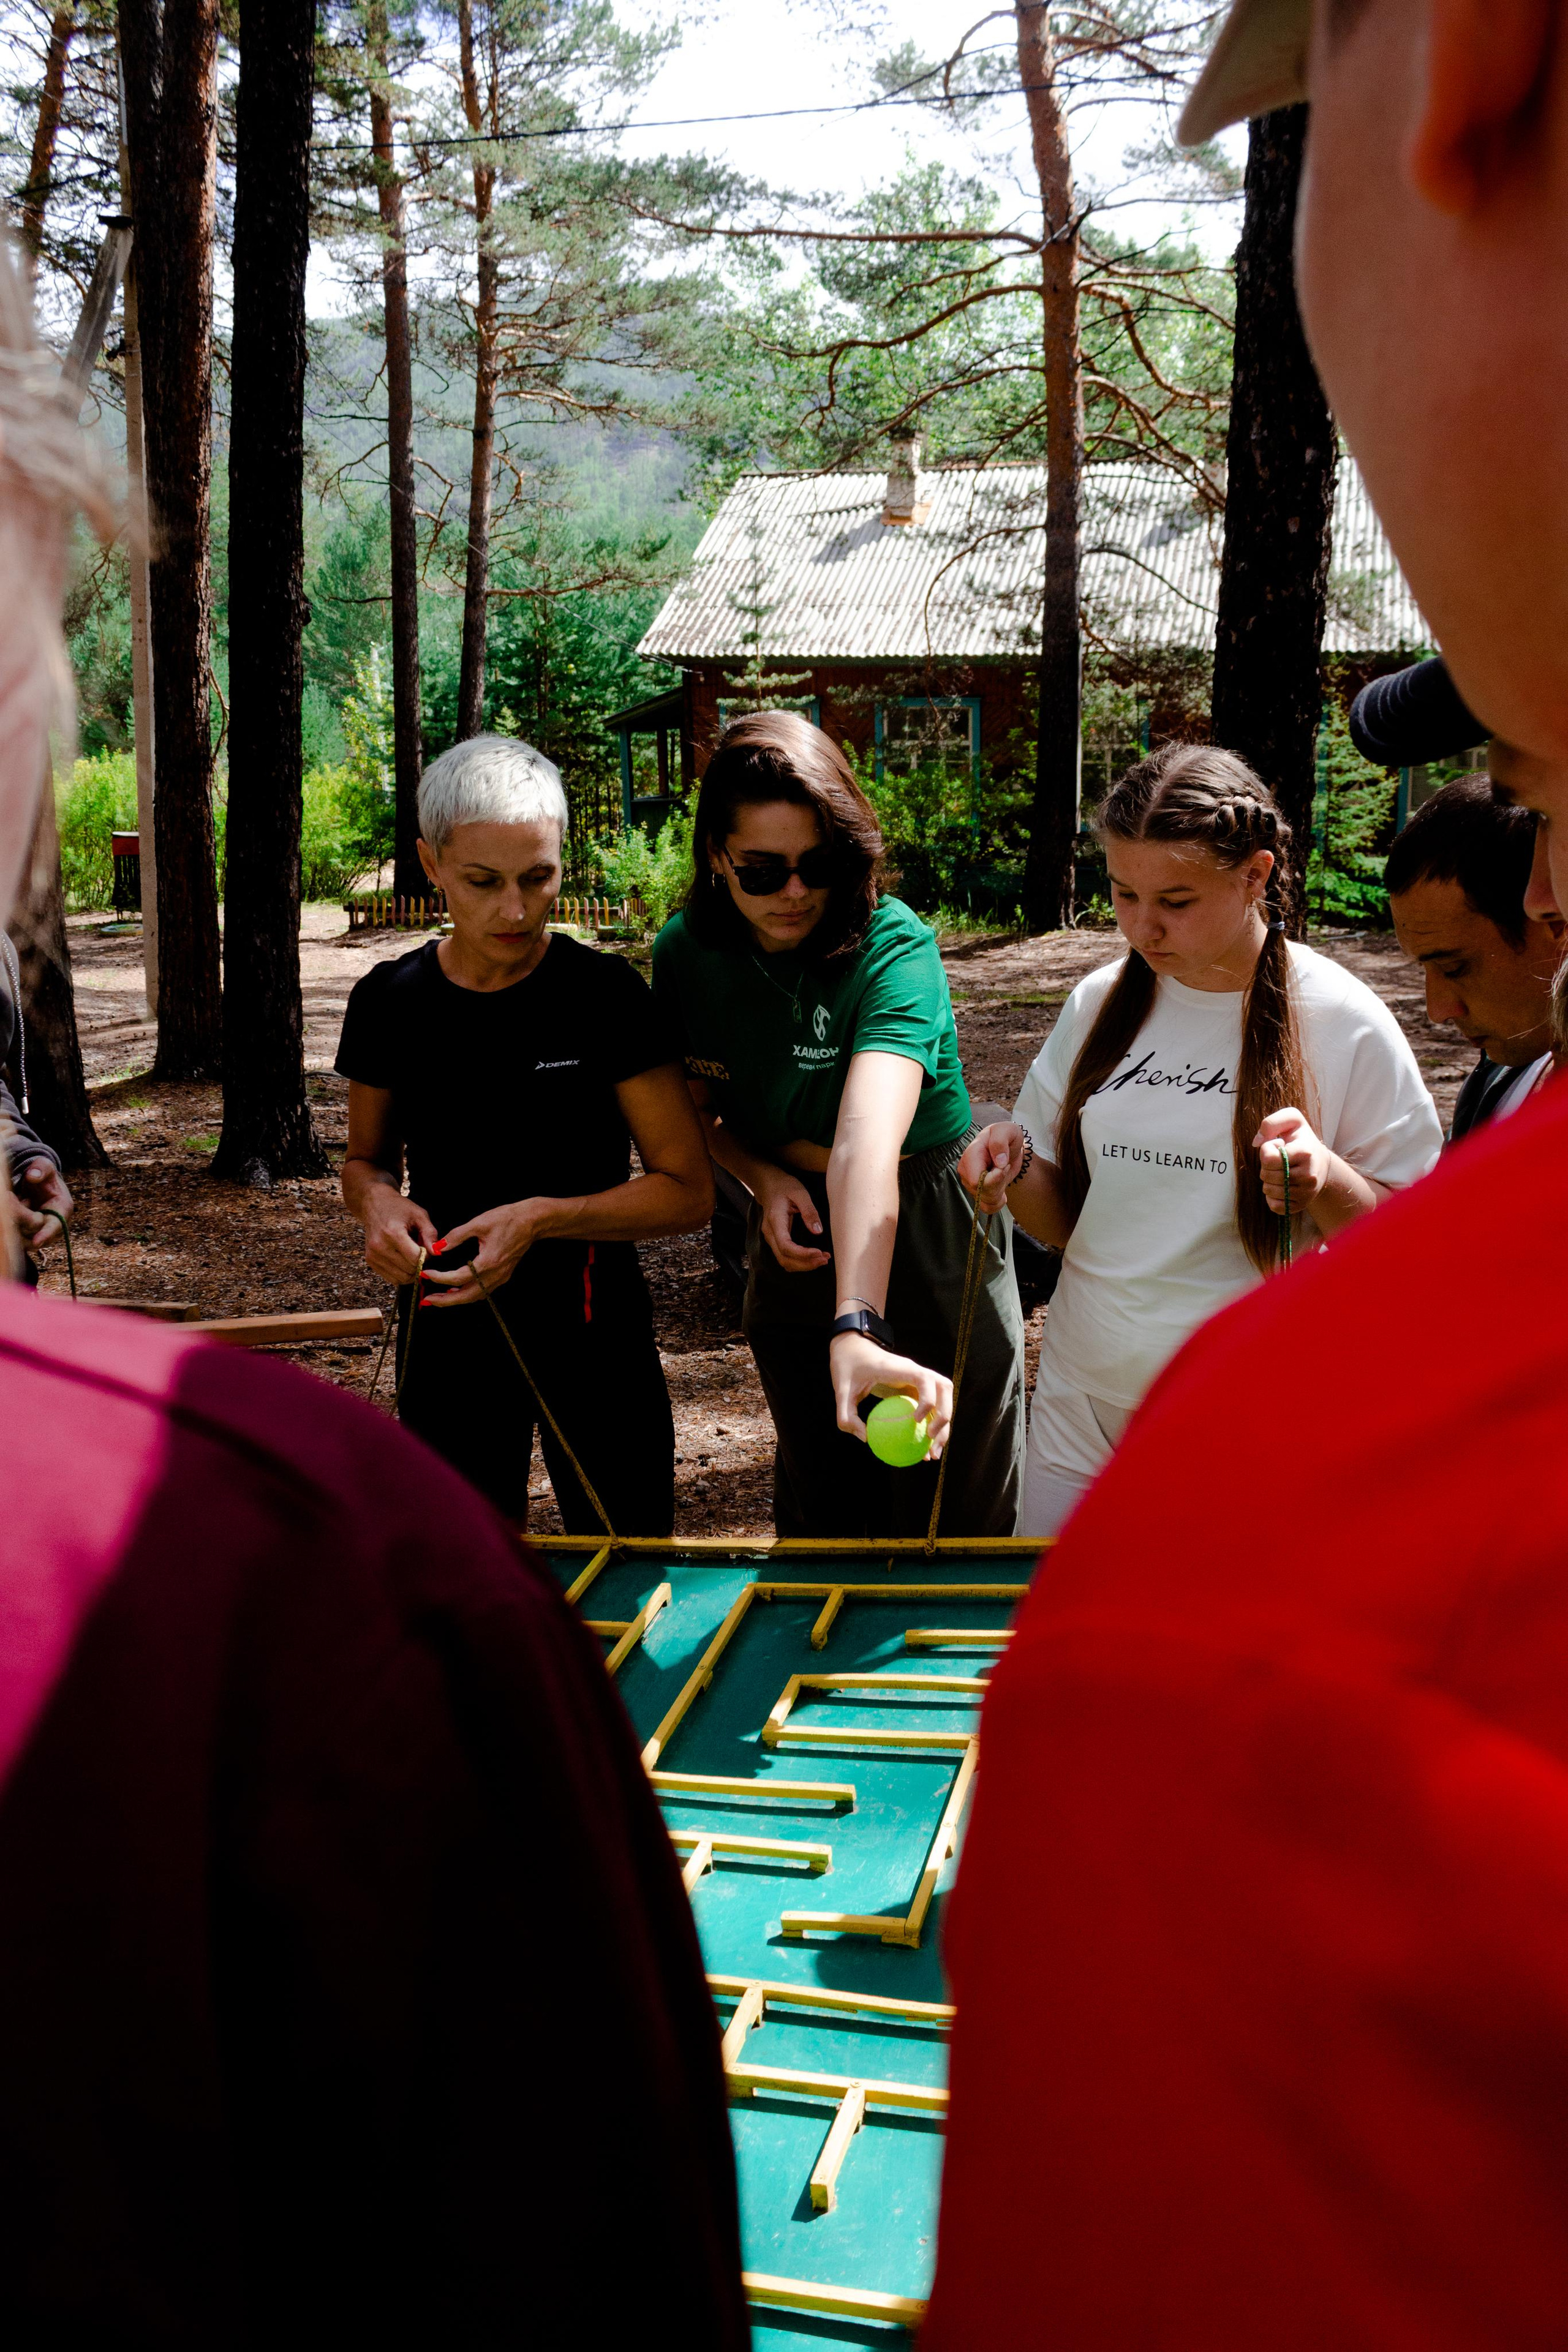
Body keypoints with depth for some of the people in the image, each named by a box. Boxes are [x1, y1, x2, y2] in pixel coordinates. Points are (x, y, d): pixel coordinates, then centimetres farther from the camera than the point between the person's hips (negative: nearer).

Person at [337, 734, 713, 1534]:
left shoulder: (605, 993, -12)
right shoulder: (389, 1004, -3)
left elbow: (687, 1189, -10)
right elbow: (366, 1158, 14)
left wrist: (542, 1218, -22)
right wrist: (380, 1203, -10)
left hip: (591, 1325, -2)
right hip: (447, 1327, 3)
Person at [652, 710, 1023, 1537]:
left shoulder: (895, 949, -26)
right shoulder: (685, 953, -9)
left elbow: (865, 1143, -42)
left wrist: (858, 1328, -55)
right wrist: (764, 1175, -13)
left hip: (928, 1244, -4)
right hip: (795, 1248, 4)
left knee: (952, 1526, 6)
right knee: (816, 1513, 19)